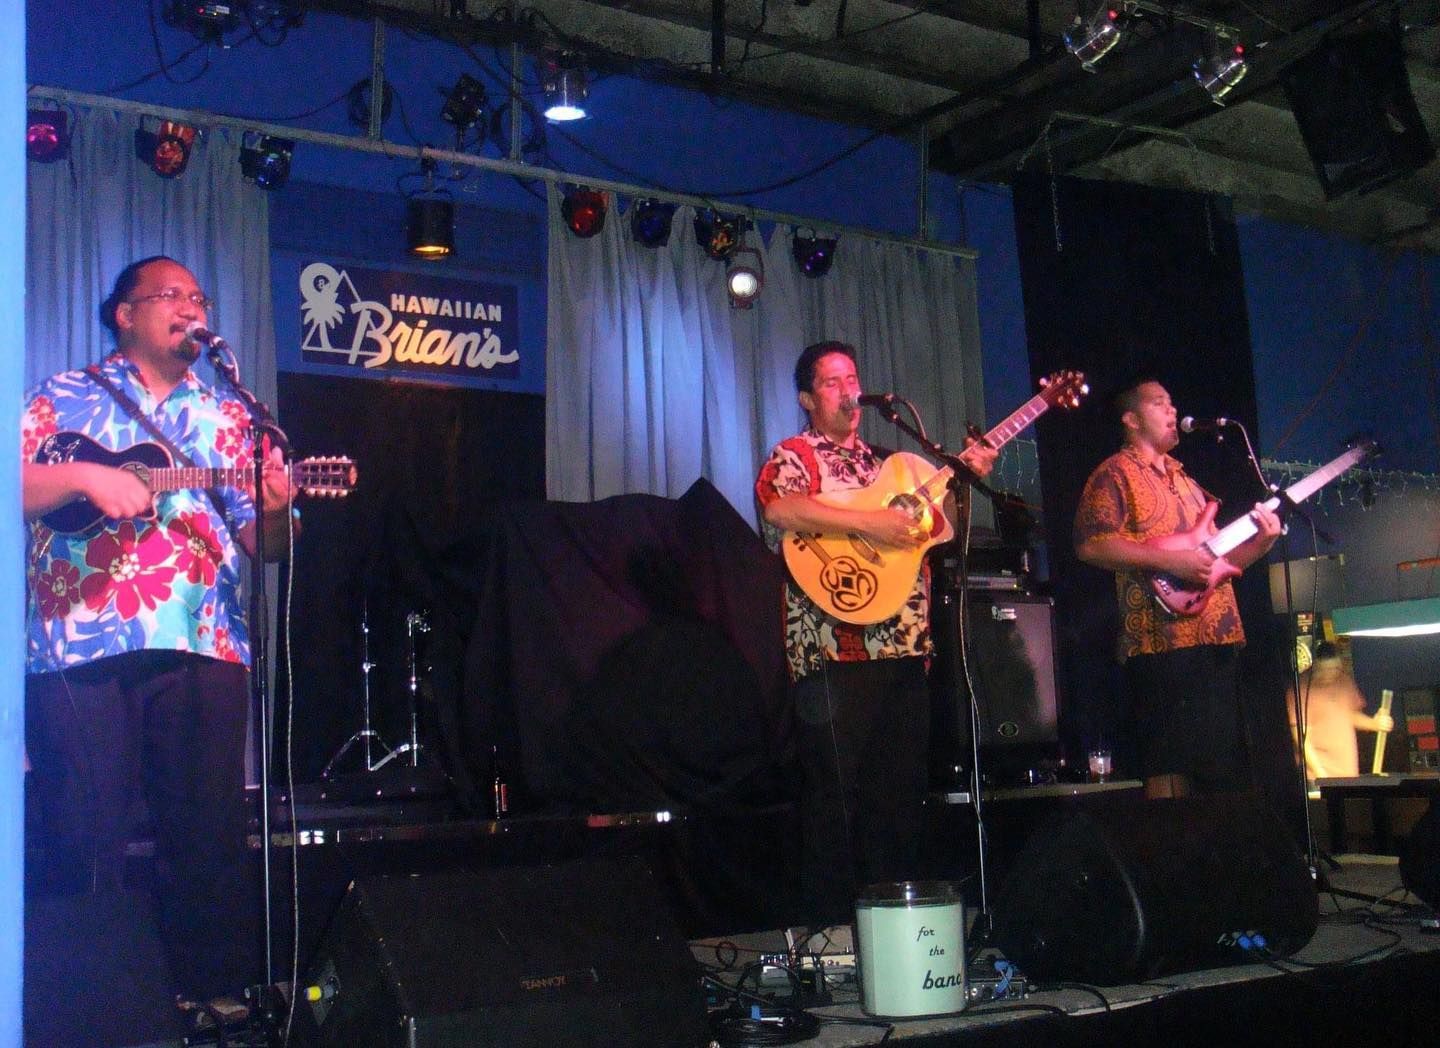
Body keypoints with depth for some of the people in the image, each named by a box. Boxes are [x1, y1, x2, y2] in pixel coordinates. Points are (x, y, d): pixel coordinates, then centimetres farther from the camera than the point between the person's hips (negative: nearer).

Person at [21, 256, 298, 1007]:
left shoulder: (227, 417, 17)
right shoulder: (62, 399, 11)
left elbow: (263, 544, 11)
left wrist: (275, 513, -12)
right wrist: (83, 475, -15)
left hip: (202, 646, 2)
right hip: (78, 646, -2)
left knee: (210, 836, 2)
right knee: (83, 843, 0)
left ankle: (214, 991, 14)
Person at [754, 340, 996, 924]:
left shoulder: (882, 458, 23)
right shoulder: (795, 455, 1)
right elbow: (777, 509, -22)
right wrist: (866, 523, -23)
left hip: (904, 644, 7)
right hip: (834, 651, -7)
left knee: (903, 788, 10)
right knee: (837, 791, -5)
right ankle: (831, 925, 5)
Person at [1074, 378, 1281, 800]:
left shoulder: (1181, 478, 26)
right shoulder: (1115, 474, 0)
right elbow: (1091, 544, -16)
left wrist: (1259, 541, 8)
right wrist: (1170, 560, -20)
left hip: (1215, 639, 9)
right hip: (1163, 640, -9)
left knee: (1221, 767, 9)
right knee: (1172, 766, -11)